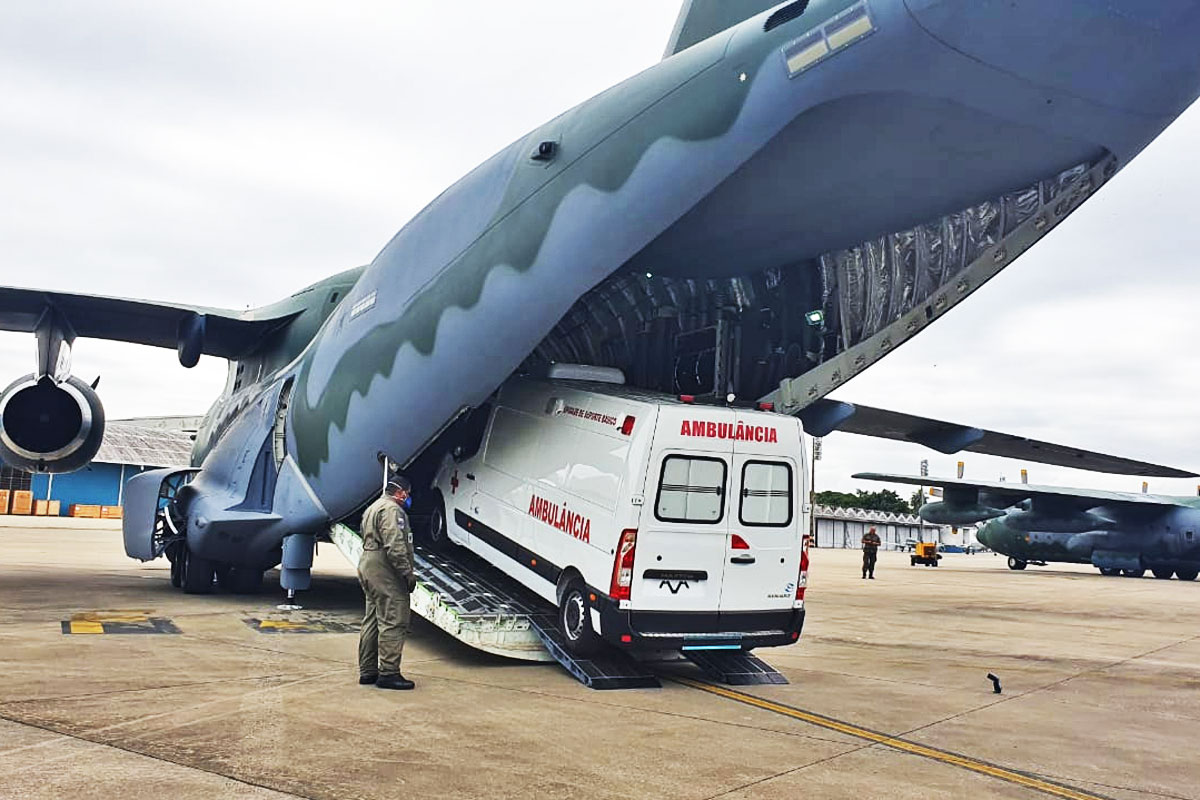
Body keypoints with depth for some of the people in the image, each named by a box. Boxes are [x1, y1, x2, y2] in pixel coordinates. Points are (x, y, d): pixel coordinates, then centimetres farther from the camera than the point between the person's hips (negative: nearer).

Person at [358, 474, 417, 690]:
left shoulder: (372, 508, 23)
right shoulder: (392, 509, -12)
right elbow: (395, 546, -22)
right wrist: (408, 573, -20)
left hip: (368, 566, 11)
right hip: (385, 570, -11)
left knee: (373, 621, 14)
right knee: (394, 621, -10)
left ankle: (368, 671, 19)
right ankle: (388, 672, -10)